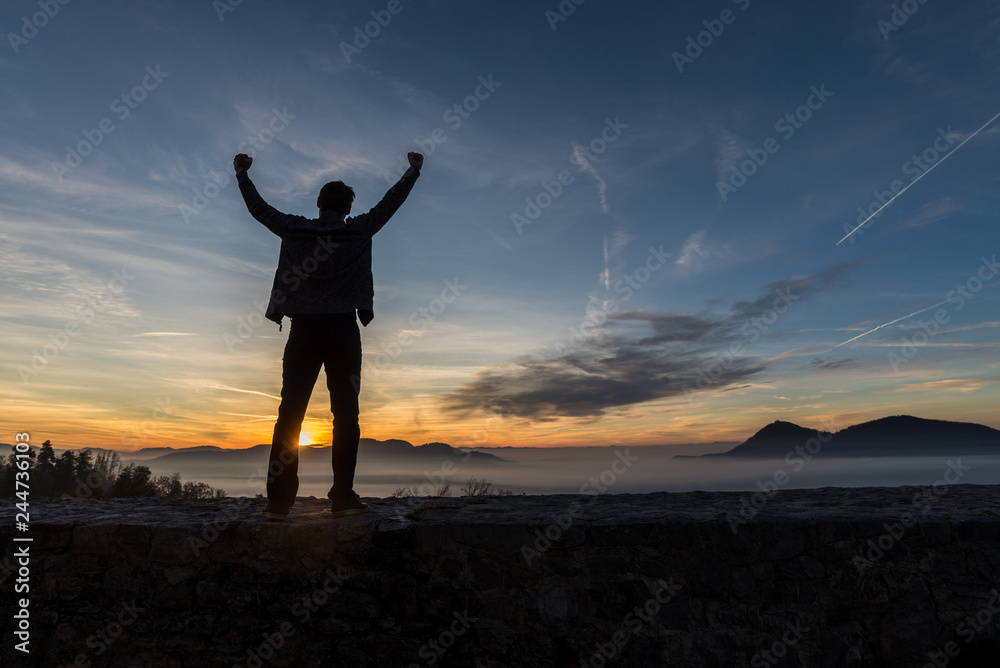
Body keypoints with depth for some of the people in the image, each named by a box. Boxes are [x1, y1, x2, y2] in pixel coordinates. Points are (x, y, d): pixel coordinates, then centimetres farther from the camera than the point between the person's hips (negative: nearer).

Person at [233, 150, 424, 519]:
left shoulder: (295, 230, 8)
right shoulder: (359, 231, 4)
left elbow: (259, 208, 23)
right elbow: (391, 201, 16)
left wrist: (242, 173, 39)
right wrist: (414, 170, 30)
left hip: (303, 330, 2)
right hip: (343, 331, -2)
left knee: (289, 415, 3)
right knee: (345, 415, 1)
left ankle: (279, 499, 4)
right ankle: (343, 497, 2)